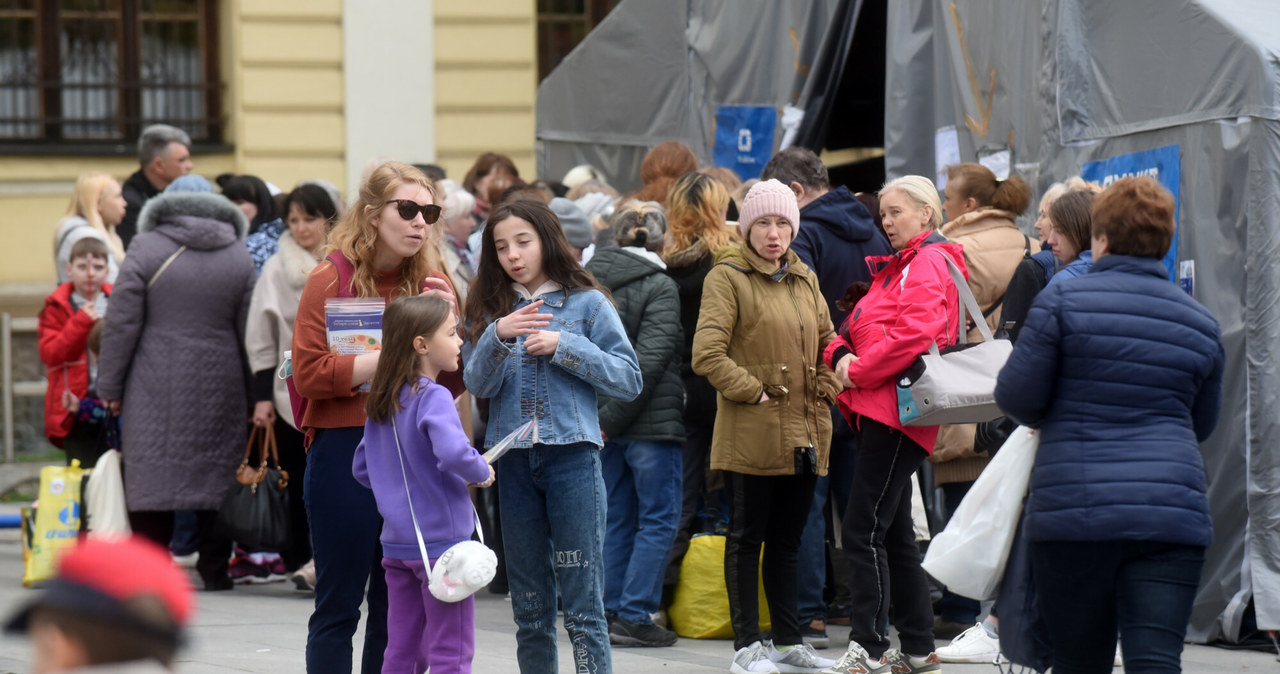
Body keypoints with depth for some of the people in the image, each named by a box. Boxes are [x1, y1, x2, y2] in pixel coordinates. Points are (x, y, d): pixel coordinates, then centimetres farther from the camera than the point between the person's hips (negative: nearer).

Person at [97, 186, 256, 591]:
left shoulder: (146, 248, -4)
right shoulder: (239, 257, 5)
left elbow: (121, 324, -5)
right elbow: (250, 333, 6)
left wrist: (110, 385, 2)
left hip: (156, 390, -2)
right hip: (219, 390, 2)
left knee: (152, 473, 0)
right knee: (218, 471, 9)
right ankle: (215, 569, 11)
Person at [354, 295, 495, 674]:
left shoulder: (382, 404, 9)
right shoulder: (433, 398, -16)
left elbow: (362, 469, 17)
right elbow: (453, 452, -33)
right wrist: (483, 473, -14)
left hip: (397, 543, 8)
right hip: (441, 541, -8)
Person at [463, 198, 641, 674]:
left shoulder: (587, 304, 1)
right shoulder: (492, 310, 9)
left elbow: (629, 380, -3)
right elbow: (478, 385, -3)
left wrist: (564, 346, -13)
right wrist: (499, 336, -20)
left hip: (572, 456, -3)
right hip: (514, 463, 3)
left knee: (582, 604, -5)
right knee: (529, 610, 10)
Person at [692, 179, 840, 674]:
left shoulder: (805, 281, 14)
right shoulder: (727, 278, -6)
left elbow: (828, 344, 24)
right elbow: (707, 355, -14)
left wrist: (825, 391, 9)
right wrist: (753, 392, -15)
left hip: (803, 436, 6)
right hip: (750, 434, -6)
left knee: (787, 540, 13)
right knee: (746, 539, 1)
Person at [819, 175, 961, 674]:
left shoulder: (930, 264, -8)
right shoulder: (894, 268, 23)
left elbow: (914, 334, -21)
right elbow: (857, 327, 20)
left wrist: (860, 372, -14)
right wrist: (842, 355, -2)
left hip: (897, 410, -10)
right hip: (878, 410, 10)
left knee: (864, 530, -12)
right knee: (893, 534, 12)